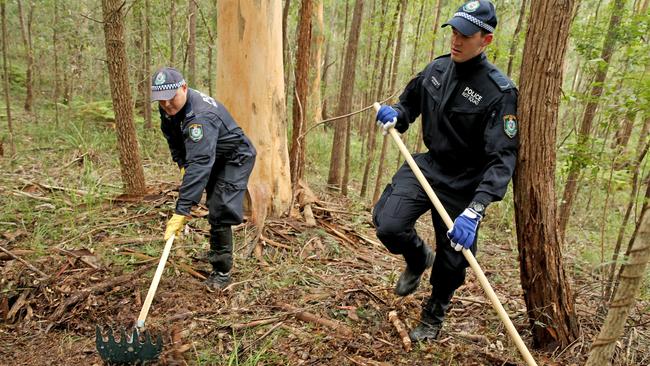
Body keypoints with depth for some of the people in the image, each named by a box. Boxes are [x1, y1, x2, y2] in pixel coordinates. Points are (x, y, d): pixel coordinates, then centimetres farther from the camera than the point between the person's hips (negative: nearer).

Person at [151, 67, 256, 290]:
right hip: (213, 158, 9)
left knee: (221, 211, -18)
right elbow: (173, 138, 9)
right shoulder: (169, 108, -11)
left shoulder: (200, 116, -40)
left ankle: (222, 271, -5)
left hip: (235, 158, -9)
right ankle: (217, 253, 41)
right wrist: (182, 164, -6)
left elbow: (199, 164, -48)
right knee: (213, 206, 21)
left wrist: (182, 210, -52)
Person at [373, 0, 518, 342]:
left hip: (463, 183, -3)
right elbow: (410, 104, 16)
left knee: (452, 259, 9)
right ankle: (418, 259, 20)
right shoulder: (437, 68, -2)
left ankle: (433, 317, 40)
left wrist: (474, 211, -38)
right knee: (388, 225, -18)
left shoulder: (499, 91, -20)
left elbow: (502, 157, -25)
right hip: (428, 165, 4)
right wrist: (396, 115, -9)